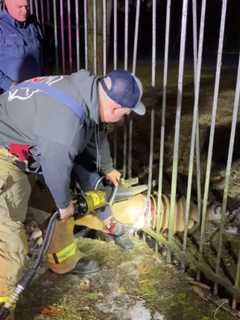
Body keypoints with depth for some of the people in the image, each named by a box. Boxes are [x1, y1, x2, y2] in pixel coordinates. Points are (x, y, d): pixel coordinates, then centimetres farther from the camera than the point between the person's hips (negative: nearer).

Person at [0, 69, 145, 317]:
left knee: (58, 206, 19)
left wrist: (108, 169, 26)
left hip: (24, 143, 10)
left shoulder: (89, 90, -5)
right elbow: (56, 170, -22)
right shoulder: (66, 122, -35)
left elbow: (97, 134, 12)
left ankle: (64, 262, 40)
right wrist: (65, 204, -2)